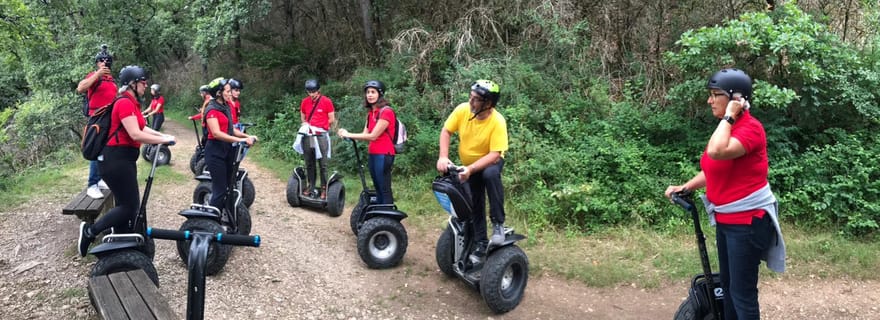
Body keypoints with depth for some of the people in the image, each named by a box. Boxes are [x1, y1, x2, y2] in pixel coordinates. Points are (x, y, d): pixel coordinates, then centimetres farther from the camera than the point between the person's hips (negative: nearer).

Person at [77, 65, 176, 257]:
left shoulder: (132, 103, 14)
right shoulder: (125, 103, -17)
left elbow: (141, 128, 16)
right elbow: (136, 135, -23)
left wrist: (162, 135, 5)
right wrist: (163, 140, -15)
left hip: (124, 159, 10)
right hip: (116, 159, -10)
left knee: (126, 204, 13)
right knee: (130, 206, -7)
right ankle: (90, 231, 5)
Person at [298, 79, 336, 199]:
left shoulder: (327, 101, -5)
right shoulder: (305, 101, 7)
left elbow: (332, 120, 0)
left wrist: (320, 126, -1)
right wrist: (306, 124, 2)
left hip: (321, 136, -4)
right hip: (308, 136, 4)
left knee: (323, 164, -1)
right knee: (309, 164, 9)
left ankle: (324, 188, 4)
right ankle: (311, 186, 19)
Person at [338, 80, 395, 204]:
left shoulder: (386, 112, -13)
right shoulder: (370, 113, 15)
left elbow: (373, 136, -17)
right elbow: (365, 134, 7)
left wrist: (349, 135, -13)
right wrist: (347, 134, -10)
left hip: (383, 155, -9)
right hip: (372, 154, 9)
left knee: (385, 189, -8)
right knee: (377, 188, 14)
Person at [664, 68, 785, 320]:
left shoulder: (750, 128, -19)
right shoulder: (728, 128, 9)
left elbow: (716, 152, -36)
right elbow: (713, 169, 18)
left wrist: (728, 116, -25)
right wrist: (684, 187, 9)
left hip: (747, 222, -9)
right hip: (725, 220, 9)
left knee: (743, 292, 0)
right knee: (728, 285, 20)